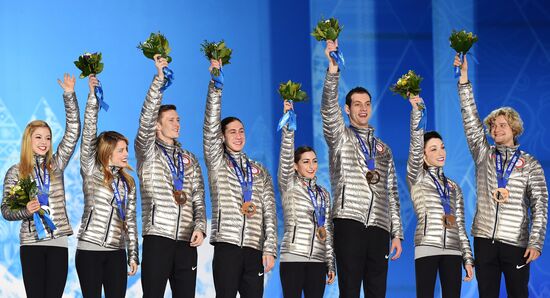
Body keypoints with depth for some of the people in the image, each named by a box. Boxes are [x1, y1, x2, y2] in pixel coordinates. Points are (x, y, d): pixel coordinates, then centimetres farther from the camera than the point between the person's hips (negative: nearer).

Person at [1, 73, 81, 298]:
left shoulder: (56, 164, 10)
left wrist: (69, 95, -4)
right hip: (31, 243, -2)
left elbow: (73, 132, 3)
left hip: (58, 241, 2)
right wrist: (25, 211, -18)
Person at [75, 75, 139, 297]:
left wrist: (133, 254, 8)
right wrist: (92, 97, -12)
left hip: (116, 252, 4)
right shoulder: (91, 172, -1)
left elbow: (130, 220, 13)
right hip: (89, 250, -4)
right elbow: (89, 135, -8)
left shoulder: (127, 182, 11)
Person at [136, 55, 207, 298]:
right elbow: (146, 117, -10)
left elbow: (198, 198, 14)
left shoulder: (189, 159, 18)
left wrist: (200, 226, -4)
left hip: (186, 241, 4)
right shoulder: (147, 151, 6)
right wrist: (159, 78, -17)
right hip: (157, 238, -4)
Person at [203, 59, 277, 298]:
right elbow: (211, 125, -3)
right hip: (227, 244, -3)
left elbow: (269, 212, 11)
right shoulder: (217, 162, 10)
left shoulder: (260, 172, 18)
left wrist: (270, 249, 0)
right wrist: (215, 84, -11)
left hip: (254, 249, 3)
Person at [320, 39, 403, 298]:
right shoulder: (339, 136, 11)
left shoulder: (383, 149, 22)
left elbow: (391, 194, 19)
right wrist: (333, 70, -23)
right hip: (349, 221, -4)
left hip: (379, 226, 4)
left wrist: (397, 233, 11)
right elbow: (329, 107, -8)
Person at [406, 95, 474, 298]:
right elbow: (415, 145, -8)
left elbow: (460, 226, 17)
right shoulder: (417, 177, 8)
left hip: (453, 250, 4)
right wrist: (416, 111, -18)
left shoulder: (454, 188, 19)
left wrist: (468, 259, 10)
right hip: (427, 248, -4)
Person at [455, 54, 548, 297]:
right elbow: (471, 121, 2)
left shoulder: (530, 165, 4)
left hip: (516, 243, -2)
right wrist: (464, 79, -6)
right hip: (485, 239, 2)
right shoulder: (484, 155, 10)